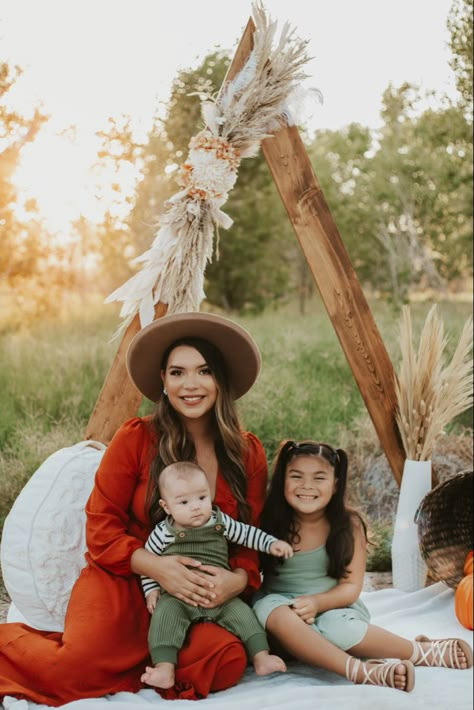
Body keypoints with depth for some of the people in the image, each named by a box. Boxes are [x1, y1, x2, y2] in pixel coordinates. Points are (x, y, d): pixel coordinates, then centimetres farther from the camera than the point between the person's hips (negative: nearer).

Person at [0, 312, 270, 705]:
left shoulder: (249, 453, 3)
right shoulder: (136, 438, -5)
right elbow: (101, 527, -4)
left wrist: (238, 579, -15)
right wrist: (155, 566, -20)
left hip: (200, 599, 3)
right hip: (123, 581, -3)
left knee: (228, 662, -27)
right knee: (76, 668, -28)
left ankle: (138, 658, -1)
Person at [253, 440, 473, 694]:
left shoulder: (349, 525, -4)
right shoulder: (270, 522, -4)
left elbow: (351, 586, -5)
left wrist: (317, 602, -23)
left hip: (334, 607, -1)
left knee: (334, 626, -35)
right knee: (269, 609, -34)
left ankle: (418, 650, -16)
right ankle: (363, 671, -36)